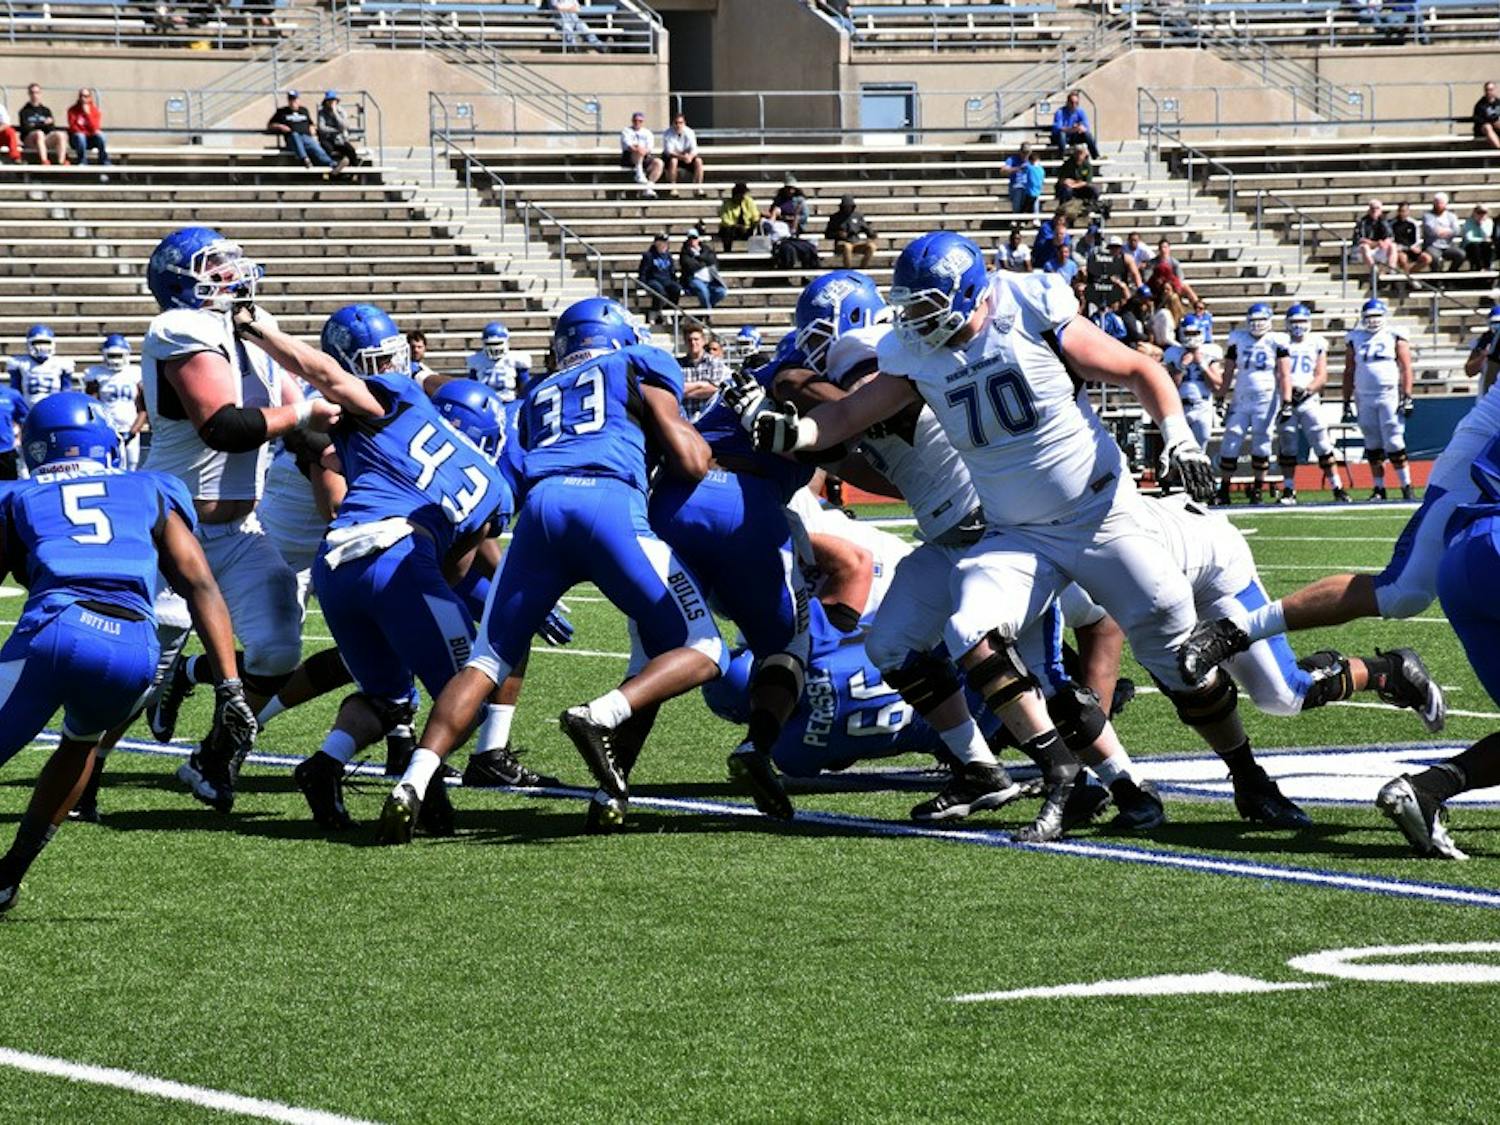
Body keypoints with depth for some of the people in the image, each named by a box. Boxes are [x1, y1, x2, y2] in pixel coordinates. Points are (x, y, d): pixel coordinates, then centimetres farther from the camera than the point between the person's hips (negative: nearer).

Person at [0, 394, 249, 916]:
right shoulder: (151, 494, 28)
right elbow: (200, 586, 16)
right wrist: (229, 688, 9)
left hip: (51, 632, -2)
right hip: (134, 650, 2)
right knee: (81, 740, 32)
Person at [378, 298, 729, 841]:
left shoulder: (539, 396, 36)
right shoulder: (639, 368, 24)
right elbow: (690, 463, 13)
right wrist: (693, 432, 35)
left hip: (540, 505, 4)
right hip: (611, 501, -4)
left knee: (486, 661, 10)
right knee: (700, 652, 2)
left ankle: (413, 784, -11)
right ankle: (601, 717, -25)